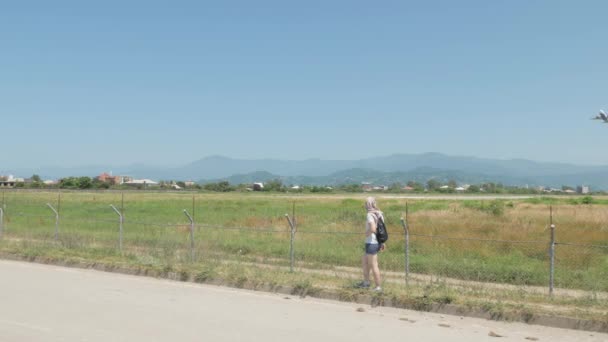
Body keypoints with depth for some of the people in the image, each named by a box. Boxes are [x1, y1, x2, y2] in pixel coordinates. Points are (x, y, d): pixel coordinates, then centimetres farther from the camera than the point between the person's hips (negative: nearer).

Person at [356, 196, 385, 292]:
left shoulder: (370, 215, -18)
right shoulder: (379, 214, 8)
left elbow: (373, 229, -30)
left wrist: (367, 233, -10)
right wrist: (382, 243, 18)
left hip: (371, 243, -9)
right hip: (377, 242, 9)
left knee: (373, 265, 0)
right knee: (364, 260, 24)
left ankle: (378, 287, 8)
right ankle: (366, 282, 32)